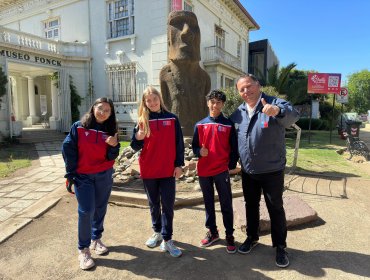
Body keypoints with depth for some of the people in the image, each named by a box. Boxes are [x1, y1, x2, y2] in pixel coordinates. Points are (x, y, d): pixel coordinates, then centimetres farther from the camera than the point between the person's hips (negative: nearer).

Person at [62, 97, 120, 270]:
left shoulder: (110, 131, 0)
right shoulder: (78, 127, -5)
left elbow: (111, 157, -4)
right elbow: (68, 149, -5)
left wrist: (114, 146, -26)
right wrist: (70, 174, -7)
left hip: (104, 176, 3)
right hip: (82, 176, -3)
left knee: (100, 209, 13)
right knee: (86, 211, -7)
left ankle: (96, 239, 34)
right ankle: (83, 250, 9)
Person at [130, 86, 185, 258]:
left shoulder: (172, 119, 0)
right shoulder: (142, 121, 2)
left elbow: (179, 144, 1)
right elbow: (136, 147, 2)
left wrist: (179, 164, -4)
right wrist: (138, 138, -20)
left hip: (168, 170, -1)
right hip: (148, 170, 2)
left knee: (168, 204, 2)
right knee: (154, 203, 15)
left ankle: (167, 239, 11)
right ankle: (157, 232, 33)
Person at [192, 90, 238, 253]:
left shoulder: (229, 125, -1)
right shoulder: (200, 125, 5)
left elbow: (234, 148, 1)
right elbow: (194, 145, 8)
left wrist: (232, 166, -5)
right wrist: (199, 151, -13)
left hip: (222, 170, -2)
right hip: (204, 171, 3)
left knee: (226, 204, 6)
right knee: (208, 203, 15)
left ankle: (229, 236, 20)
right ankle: (212, 232, 30)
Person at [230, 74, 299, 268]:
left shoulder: (276, 104, -13)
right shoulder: (238, 113, 3)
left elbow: (293, 116, -34)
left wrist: (278, 111, -56)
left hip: (272, 170, -4)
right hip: (247, 171, 5)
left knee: (275, 208, 9)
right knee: (251, 205, 19)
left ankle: (280, 246, 28)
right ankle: (252, 237, 40)